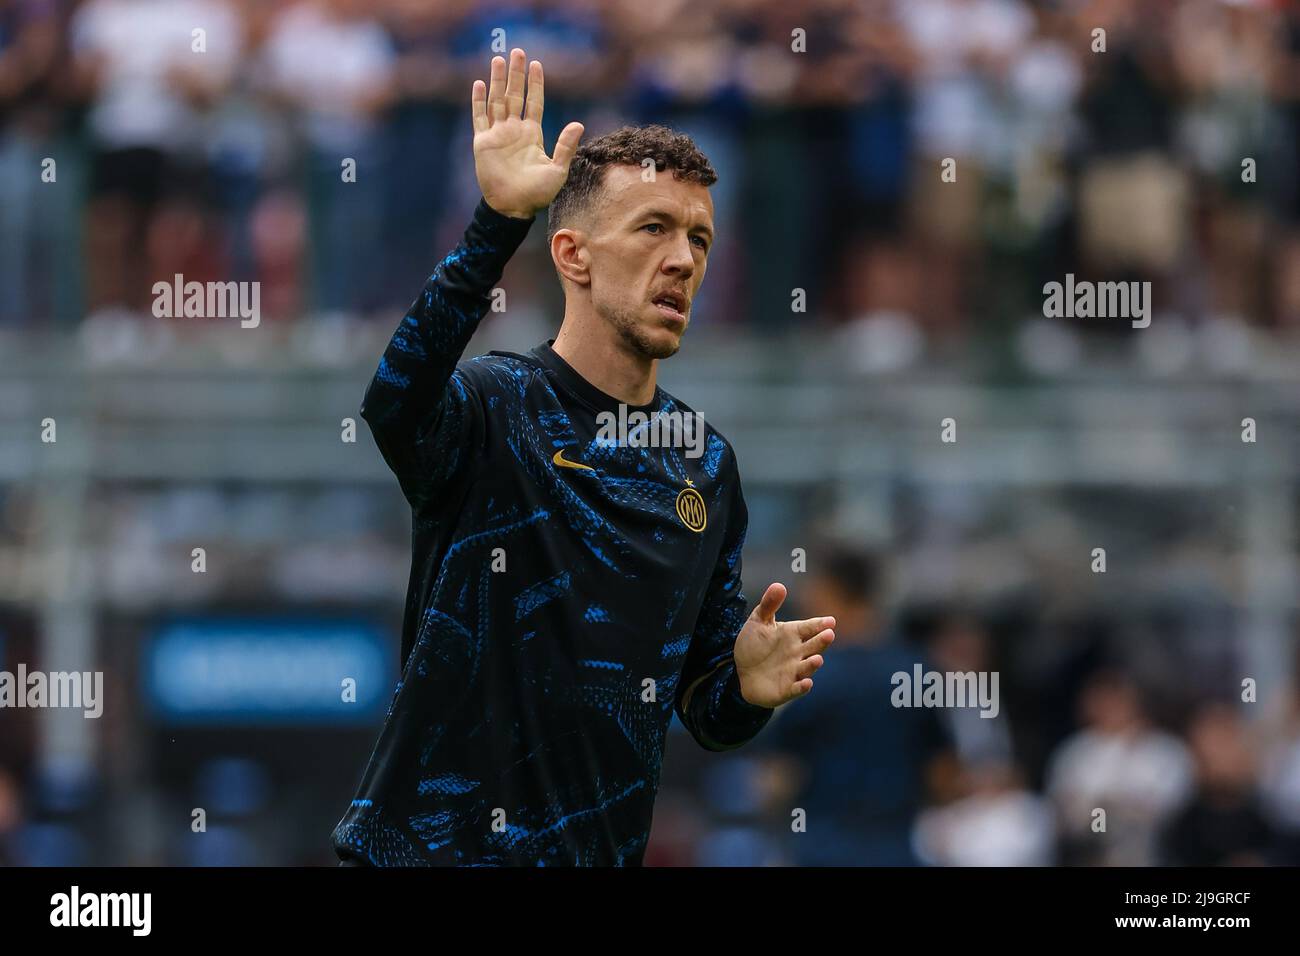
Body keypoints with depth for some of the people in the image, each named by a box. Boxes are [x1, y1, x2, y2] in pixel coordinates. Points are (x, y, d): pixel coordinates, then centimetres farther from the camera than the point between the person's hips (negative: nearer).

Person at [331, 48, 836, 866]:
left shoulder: (708, 466, 7)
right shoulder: (489, 407, -9)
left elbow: (703, 710, 11)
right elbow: (394, 397, -34)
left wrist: (746, 691, -12)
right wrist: (498, 222, -44)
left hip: (601, 851, 5)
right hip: (436, 844, -5)